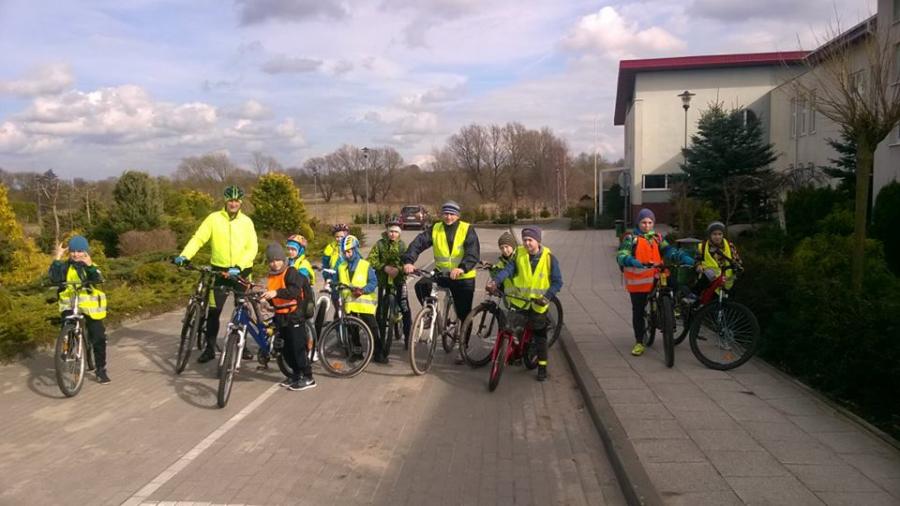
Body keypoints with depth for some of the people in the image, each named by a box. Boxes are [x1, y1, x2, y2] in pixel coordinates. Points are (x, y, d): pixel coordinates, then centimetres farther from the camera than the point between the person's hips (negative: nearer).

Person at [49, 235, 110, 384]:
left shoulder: (91, 266, 2)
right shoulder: (65, 266, 3)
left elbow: (98, 280, -19)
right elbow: (54, 278, -17)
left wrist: (90, 265, -34)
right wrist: (57, 259, -20)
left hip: (90, 307, 0)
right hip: (70, 306, 0)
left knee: (98, 338, 1)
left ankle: (101, 369, 16)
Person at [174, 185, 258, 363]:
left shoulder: (246, 222, 0)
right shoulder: (214, 218, -2)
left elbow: (252, 248, -7)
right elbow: (198, 238, -8)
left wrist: (238, 267, -20)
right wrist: (185, 255, -24)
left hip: (241, 272, 1)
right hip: (219, 271, -1)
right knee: (214, 311, 0)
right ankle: (210, 348, 13)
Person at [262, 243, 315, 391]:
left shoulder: (291, 273, -12)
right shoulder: (271, 276, 12)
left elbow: (295, 291, -30)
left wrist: (277, 293, -40)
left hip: (294, 316, -8)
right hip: (281, 317, 8)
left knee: (298, 348, -6)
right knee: (287, 348, 14)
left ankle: (308, 378, 2)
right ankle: (296, 374, 27)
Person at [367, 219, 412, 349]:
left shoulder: (402, 244, 3)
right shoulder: (380, 244, -1)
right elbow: (371, 259, -10)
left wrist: (398, 269, -26)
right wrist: (385, 267, -23)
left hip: (399, 280, 0)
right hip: (384, 281, 0)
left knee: (405, 310, -6)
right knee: (381, 311, 4)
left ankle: (408, 338, 5)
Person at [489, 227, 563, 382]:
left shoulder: (549, 258, -8)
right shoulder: (518, 254, -3)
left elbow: (557, 282, -8)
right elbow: (507, 270, -16)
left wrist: (547, 297, -22)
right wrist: (495, 281, -33)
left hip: (538, 304, -1)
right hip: (518, 301, 1)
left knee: (540, 336, 4)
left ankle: (542, 366, 16)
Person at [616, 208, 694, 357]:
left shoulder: (658, 238, 12)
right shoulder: (632, 238, 0)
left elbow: (670, 251, -1)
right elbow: (621, 256, -12)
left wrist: (685, 258, -18)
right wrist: (632, 261, -33)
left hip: (656, 279, 3)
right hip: (638, 281, -3)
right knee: (638, 312, 4)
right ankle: (639, 343, 14)